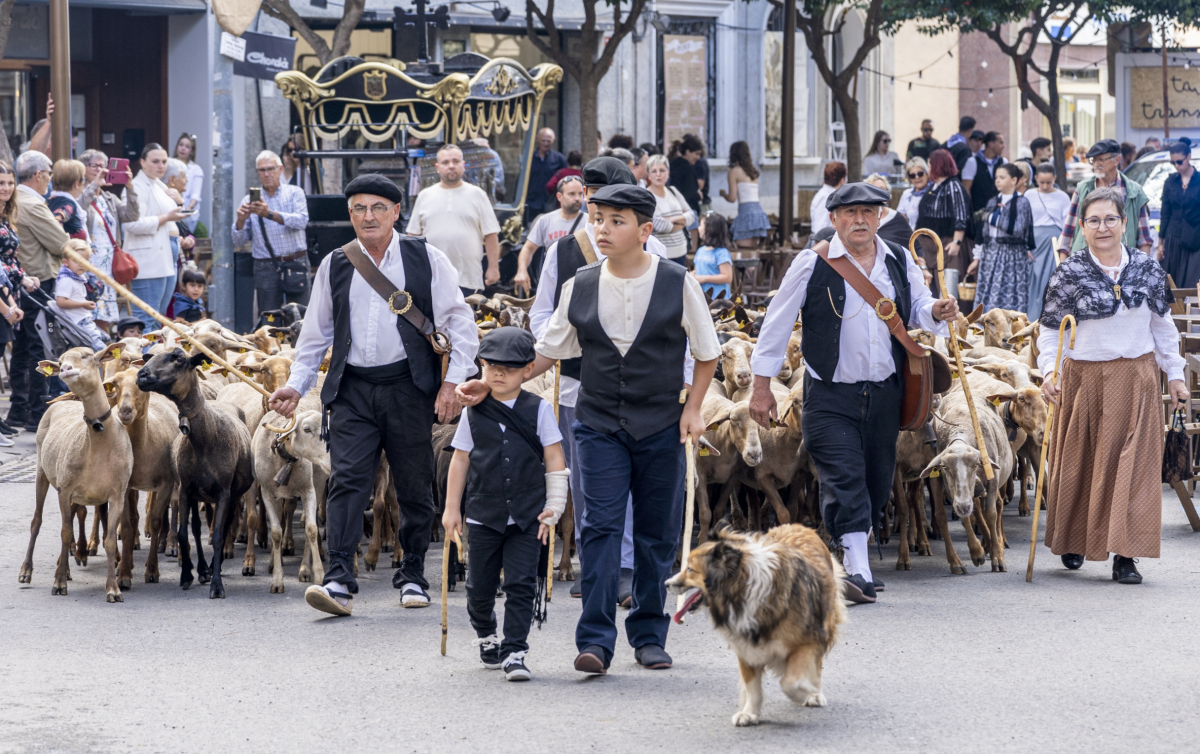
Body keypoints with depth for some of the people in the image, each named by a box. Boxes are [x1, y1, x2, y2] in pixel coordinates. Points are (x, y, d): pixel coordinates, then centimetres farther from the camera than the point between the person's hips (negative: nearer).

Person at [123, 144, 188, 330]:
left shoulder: (161, 187, 20)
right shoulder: (138, 187, -11)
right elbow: (133, 224, -23)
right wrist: (166, 218, -17)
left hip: (166, 262, 10)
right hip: (148, 264, -10)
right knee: (148, 320, -11)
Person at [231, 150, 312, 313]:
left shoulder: (294, 193, 8)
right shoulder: (249, 201, 10)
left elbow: (301, 221, -12)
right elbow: (238, 241, 6)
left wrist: (270, 214, -25)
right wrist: (240, 220, -15)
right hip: (266, 267, 1)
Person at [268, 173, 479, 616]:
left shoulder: (425, 259, 3)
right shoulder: (335, 266, 10)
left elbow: (460, 322, 4)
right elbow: (316, 333, 18)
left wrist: (453, 380, -4)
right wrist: (297, 384, 8)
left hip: (408, 387, -1)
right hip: (353, 388, 1)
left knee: (414, 487, 5)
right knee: (347, 480, -11)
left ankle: (412, 577, 19)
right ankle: (339, 580, -17)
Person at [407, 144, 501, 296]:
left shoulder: (477, 195, 7)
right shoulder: (424, 197, 12)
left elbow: (490, 235, 4)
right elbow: (413, 235, 13)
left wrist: (493, 267, -3)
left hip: (469, 280, -1)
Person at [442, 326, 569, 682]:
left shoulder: (538, 410, 1)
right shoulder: (474, 412, 4)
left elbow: (554, 460, 4)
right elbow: (460, 460, 9)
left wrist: (554, 505, -2)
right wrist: (451, 507, 8)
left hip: (526, 516, -1)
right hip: (483, 515, 2)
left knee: (521, 583, -8)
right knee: (480, 585, 9)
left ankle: (515, 652, -5)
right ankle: (487, 636, 34)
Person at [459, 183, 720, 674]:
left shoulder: (678, 284, -3)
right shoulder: (579, 288, 2)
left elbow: (707, 354, 7)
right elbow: (546, 352, 12)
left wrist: (693, 408, -3)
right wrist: (489, 385, 3)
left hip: (661, 426, -1)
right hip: (600, 425, 1)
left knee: (657, 532, 5)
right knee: (601, 525, -10)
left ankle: (649, 635, 17)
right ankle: (595, 641, -13)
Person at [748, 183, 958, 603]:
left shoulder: (900, 261, 8)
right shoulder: (813, 263, -5)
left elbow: (918, 310, 18)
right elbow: (778, 323, -1)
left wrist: (936, 313, -8)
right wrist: (762, 387, -2)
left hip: (885, 394, 4)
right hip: (830, 395, -4)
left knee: (877, 482, 8)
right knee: (844, 479, -15)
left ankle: (853, 551, 24)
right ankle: (859, 572, -19)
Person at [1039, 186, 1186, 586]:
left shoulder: (1147, 268, 4)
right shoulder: (1069, 273, -3)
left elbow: (1163, 326, 12)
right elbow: (1051, 330, -2)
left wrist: (1174, 374, 11)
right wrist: (1049, 371, -17)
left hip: (1137, 379, 1)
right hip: (1085, 381, -1)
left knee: (1133, 463, -3)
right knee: (1080, 463, 8)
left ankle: (1125, 555, -2)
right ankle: (1072, 541, 28)